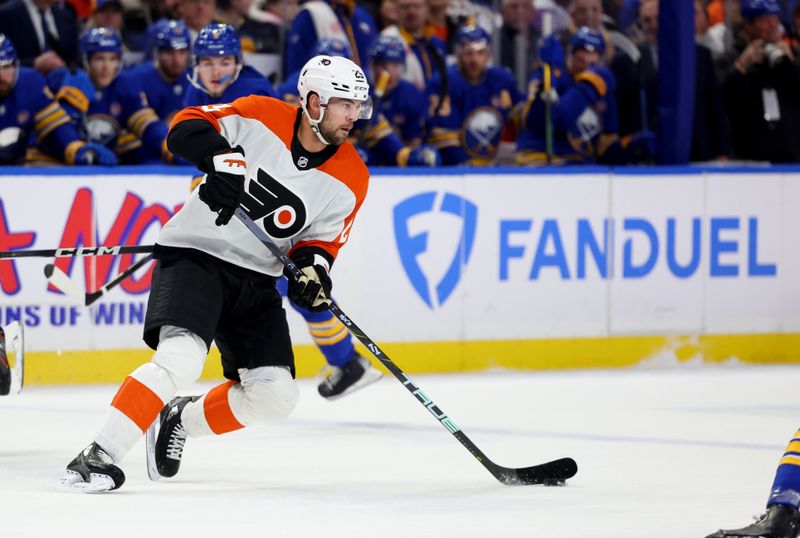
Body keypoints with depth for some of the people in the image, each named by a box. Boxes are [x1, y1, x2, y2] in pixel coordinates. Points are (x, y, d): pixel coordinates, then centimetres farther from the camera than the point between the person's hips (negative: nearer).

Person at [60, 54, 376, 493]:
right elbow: (187, 126, -9)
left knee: (274, 398, -1)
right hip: (195, 255, -6)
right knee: (180, 361, -28)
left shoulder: (351, 179, 0)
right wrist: (220, 157, -28)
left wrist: (313, 266, -17)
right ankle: (98, 457, -24)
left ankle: (183, 421, 24)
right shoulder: (260, 117, -10)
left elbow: (322, 239, 5)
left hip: (255, 281, 6)